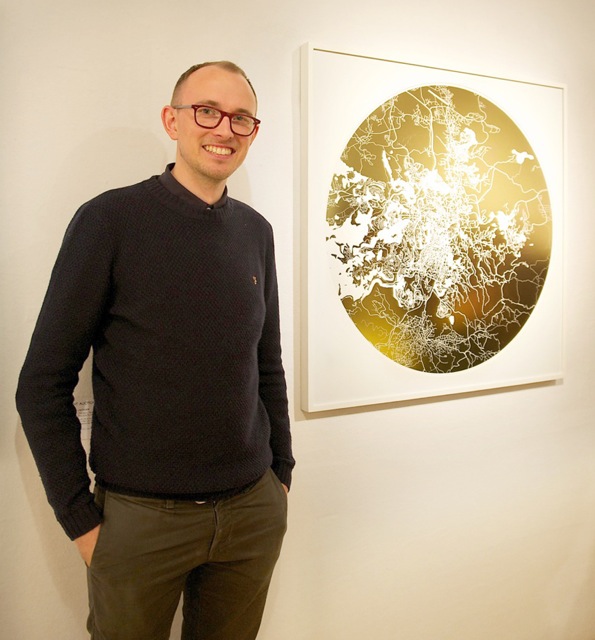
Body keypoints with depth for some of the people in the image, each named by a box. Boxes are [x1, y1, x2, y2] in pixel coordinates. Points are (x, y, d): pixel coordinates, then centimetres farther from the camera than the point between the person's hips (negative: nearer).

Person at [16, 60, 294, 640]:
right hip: (139, 520, -4)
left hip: (254, 512, 4)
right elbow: (43, 383, -9)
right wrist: (80, 518, -9)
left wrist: (281, 472, 10)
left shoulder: (256, 231, 4)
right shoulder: (110, 220, -10)